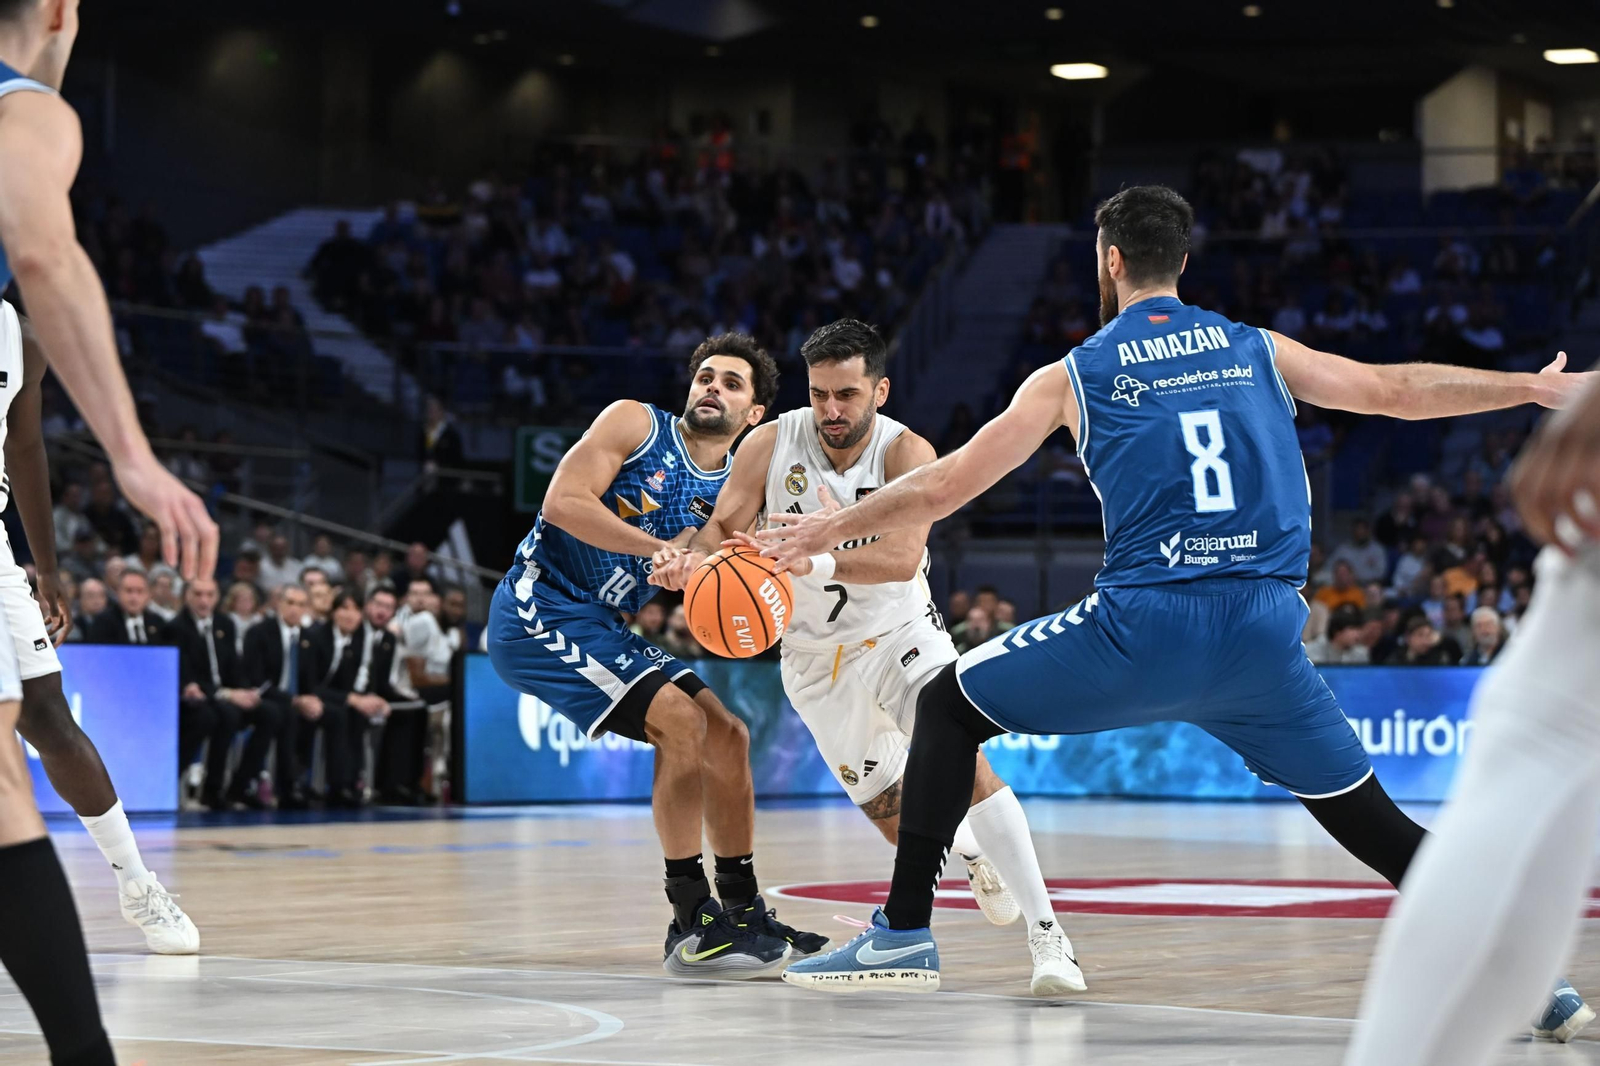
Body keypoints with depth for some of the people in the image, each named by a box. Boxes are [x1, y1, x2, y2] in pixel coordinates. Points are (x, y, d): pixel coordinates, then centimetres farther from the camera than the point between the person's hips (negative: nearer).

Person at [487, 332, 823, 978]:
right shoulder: (635, 423, -6)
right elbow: (563, 502, -18)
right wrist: (665, 548, -24)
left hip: (600, 626, 8)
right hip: (538, 605, -8)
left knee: (726, 738, 7)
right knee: (680, 723, -20)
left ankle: (744, 914, 21)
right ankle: (692, 927, -14)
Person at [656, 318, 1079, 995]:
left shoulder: (907, 454, -23)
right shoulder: (771, 444, -14)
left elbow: (902, 559, -37)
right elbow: (724, 527, -12)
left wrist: (812, 561, -53)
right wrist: (691, 559, -37)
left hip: (901, 634, -3)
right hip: (816, 655, 3)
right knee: (889, 809, 8)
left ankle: (1047, 934, -26)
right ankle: (967, 847, 45)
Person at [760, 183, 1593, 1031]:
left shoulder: (1072, 376, 9)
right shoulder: (1259, 350, 14)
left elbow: (943, 489, 11)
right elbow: (1394, 391, 19)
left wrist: (830, 530, 25)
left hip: (1143, 626, -3)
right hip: (1265, 635, 3)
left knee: (947, 706, 16)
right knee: (1368, 821, 16)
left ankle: (904, 933, 10)